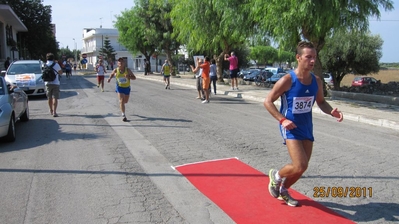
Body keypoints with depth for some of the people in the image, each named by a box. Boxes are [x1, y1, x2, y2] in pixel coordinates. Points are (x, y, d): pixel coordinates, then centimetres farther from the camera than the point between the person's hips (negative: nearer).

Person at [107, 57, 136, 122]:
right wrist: (110, 78, -10)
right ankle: (123, 115, -10)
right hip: (120, 87, -2)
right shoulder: (116, 70, -11)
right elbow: (112, 74, 11)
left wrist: (129, 76, -32)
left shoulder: (127, 70, -14)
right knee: (121, 101, -13)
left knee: (125, 101, 16)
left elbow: (134, 77, -12)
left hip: (127, 87, 2)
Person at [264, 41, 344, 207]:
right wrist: (282, 119, -23)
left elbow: (321, 102, 14)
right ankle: (276, 175, 16)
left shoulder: (316, 81, -1)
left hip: (307, 127, 6)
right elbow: (268, 101, -13)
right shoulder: (287, 80, -18)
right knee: (300, 166, -16)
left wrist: (331, 112, -7)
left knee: (302, 167, 12)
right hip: (291, 127, -6)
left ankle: (283, 190, 37)